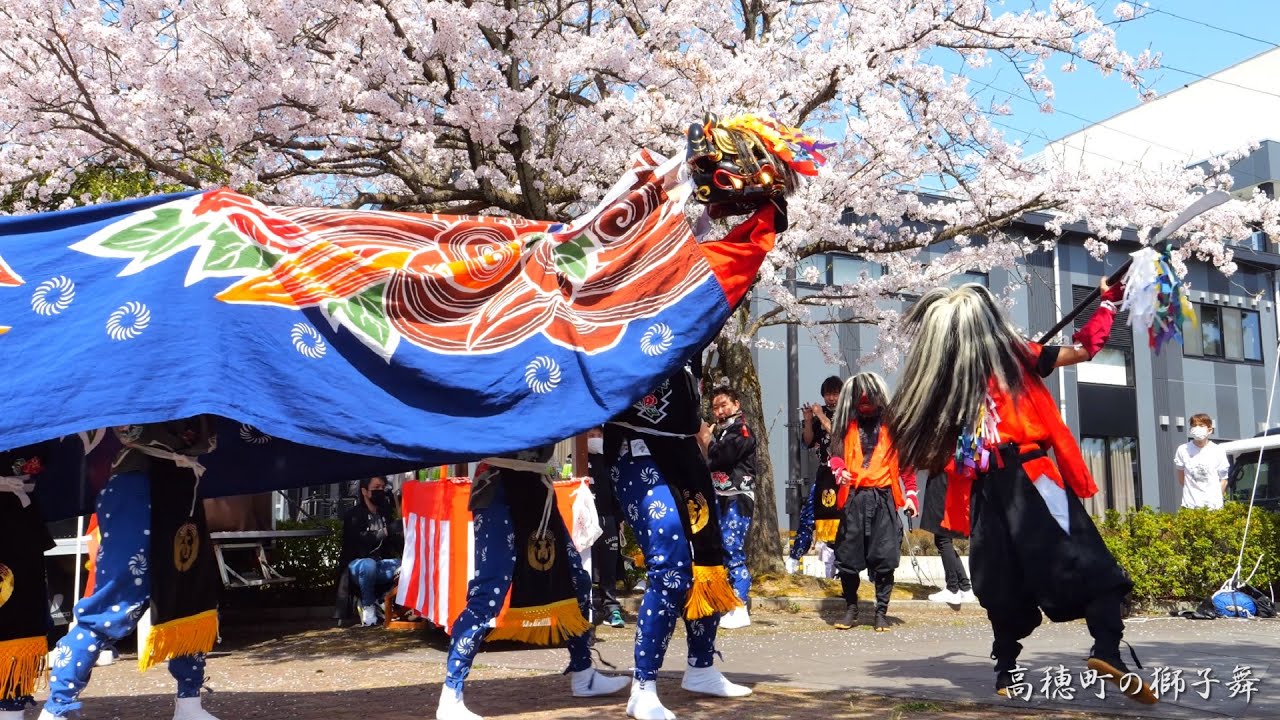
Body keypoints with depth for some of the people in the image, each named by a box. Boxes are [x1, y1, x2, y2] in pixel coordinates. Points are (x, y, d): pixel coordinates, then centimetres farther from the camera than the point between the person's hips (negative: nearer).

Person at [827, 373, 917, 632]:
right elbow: (836, 454, 15)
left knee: (884, 557, -4)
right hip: (853, 498, 2)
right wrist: (839, 469, -8)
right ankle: (851, 609, 18)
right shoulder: (847, 425, 13)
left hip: (883, 497, -2)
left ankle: (881, 611, 8)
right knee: (847, 557, 2)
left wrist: (910, 493, -1)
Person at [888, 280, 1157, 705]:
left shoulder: (939, 382, 5)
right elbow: (1084, 349, 9)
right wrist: (1108, 303, 21)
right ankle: (1107, 650, -23)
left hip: (987, 492, 4)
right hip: (1032, 482, -3)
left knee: (1005, 579, 12)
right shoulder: (1017, 359, 0)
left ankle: (1006, 670, 16)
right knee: (1088, 565, -5)